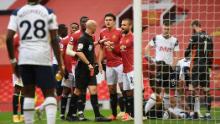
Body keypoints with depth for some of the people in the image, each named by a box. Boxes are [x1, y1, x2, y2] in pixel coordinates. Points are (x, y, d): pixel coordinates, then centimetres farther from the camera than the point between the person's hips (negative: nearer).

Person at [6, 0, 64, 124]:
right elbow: (54, 40, 0)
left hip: (24, 58, 2)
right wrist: (60, 63, 3)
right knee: (49, 93, 1)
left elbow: (9, 38, 0)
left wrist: (13, 60, 9)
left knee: (29, 93, 10)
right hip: (43, 58, -2)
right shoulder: (48, 12, 3)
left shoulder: (17, 13, 7)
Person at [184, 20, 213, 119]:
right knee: (206, 90, 7)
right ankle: (208, 113, 6)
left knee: (193, 90, -4)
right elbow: (211, 54, 12)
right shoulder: (209, 37, 9)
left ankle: (192, 112, -10)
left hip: (196, 66, -5)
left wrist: (186, 55, 19)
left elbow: (188, 51, -3)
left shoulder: (195, 36, -7)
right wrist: (210, 66, 19)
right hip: (206, 66, 5)